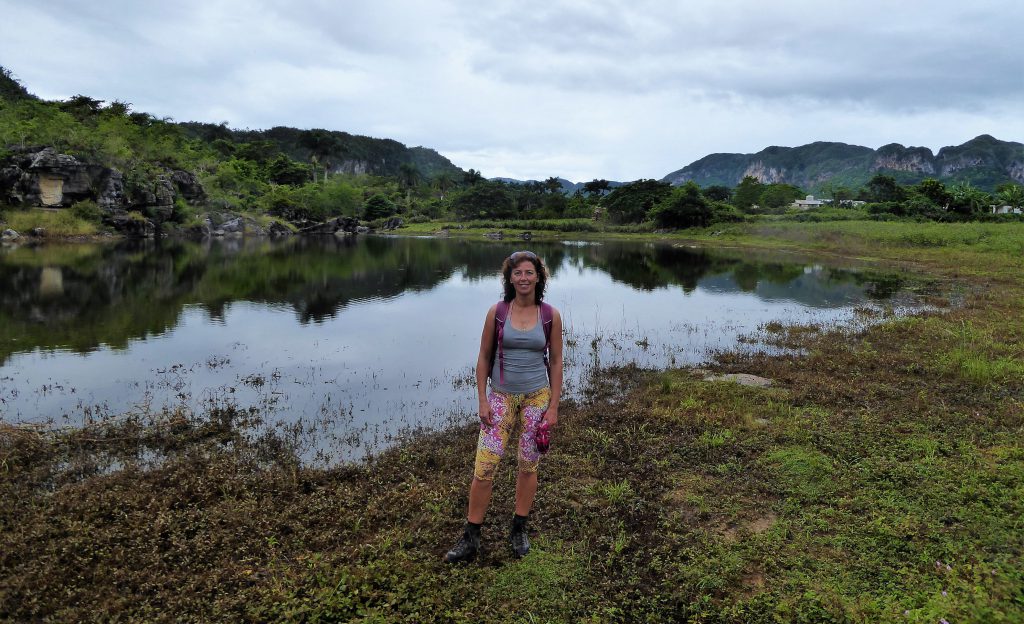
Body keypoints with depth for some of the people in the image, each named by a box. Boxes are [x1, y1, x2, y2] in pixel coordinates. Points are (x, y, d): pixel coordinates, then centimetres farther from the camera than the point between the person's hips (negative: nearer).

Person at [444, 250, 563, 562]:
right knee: (484, 466, -4)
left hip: (537, 396, 0)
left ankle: (519, 530, 29)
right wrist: (482, 400, -4)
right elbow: (484, 357, 1)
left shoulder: (551, 315, -4)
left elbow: (556, 362, 1)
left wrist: (553, 407, -2)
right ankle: (470, 538, 11)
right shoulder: (497, 312, -5)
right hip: (501, 396, 0)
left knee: (528, 465, 9)